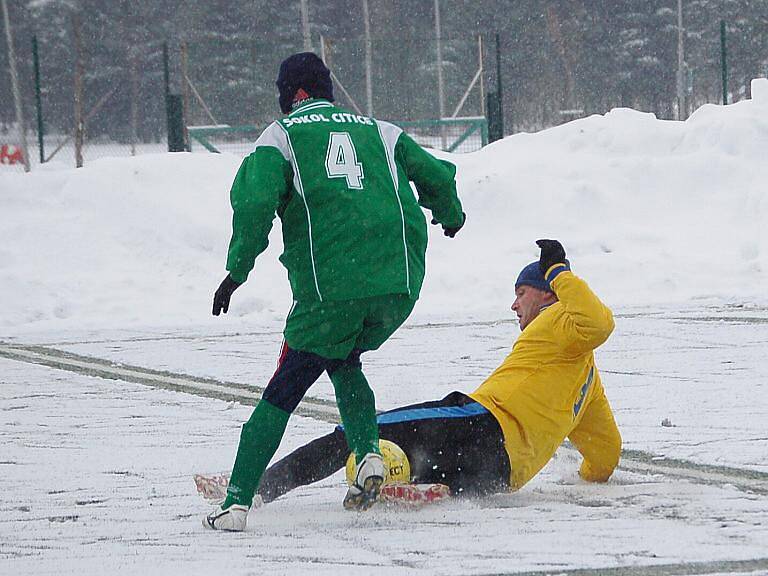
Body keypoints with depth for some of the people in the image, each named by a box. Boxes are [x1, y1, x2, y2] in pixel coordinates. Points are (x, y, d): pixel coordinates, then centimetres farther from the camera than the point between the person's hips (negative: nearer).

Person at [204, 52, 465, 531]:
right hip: (400, 284, 4)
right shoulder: (380, 131, 19)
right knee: (344, 365, 28)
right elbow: (438, 177, 21)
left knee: (283, 394, 5)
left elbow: (254, 202, -8)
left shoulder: (280, 136, 8)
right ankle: (368, 454, 4)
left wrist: (238, 271, -1)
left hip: (330, 289, -4)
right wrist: (450, 216, 43)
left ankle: (237, 503, 0)